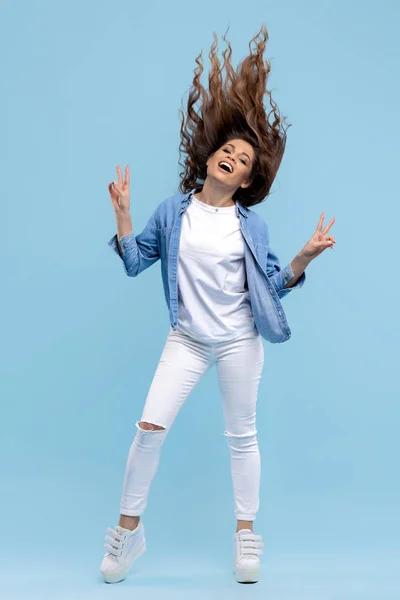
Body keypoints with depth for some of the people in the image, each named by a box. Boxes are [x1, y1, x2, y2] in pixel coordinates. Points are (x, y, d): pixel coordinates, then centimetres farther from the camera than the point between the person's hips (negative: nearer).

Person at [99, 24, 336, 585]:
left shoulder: (252, 225, -3)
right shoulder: (173, 211, 0)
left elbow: (274, 283, 0)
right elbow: (135, 261, 5)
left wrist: (304, 256, -15)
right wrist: (123, 214, -6)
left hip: (239, 343, 0)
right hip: (186, 340, 1)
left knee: (242, 435, 9)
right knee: (150, 426, -6)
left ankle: (246, 532, 26)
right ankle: (129, 527, 14)